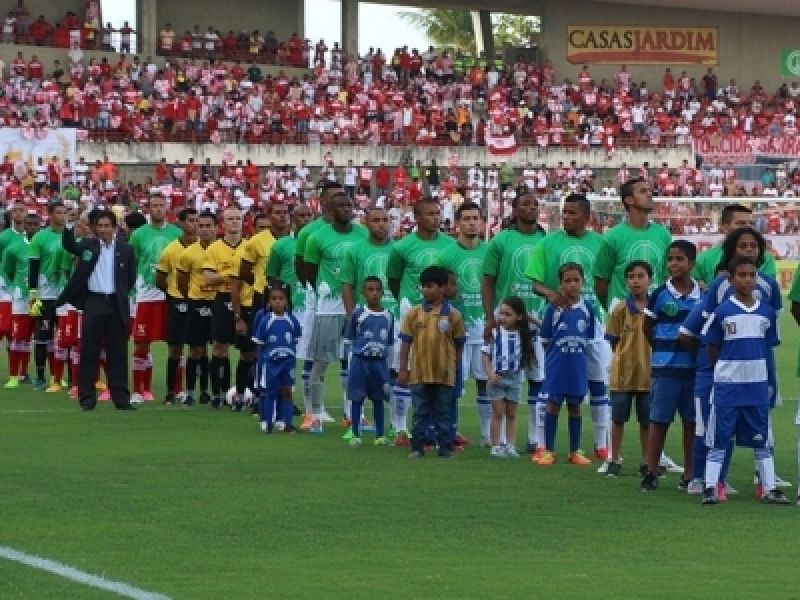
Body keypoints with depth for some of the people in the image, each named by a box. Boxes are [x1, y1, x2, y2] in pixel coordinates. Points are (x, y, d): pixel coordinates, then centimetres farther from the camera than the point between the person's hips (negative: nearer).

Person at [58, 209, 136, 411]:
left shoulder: (126, 249, 4)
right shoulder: (88, 245, 5)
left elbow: (131, 278, 9)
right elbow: (69, 245, -6)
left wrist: (121, 296, 4)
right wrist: (69, 225, -18)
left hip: (116, 305, 0)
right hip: (93, 303, 0)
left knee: (117, 353, 3)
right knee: (89, 352, 2)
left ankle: (121, 397, 7)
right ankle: (87, 397, 7)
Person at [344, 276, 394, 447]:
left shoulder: (388, 316, 4)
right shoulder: (358, 314, -5)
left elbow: (389, 342, 11)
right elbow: (351, 338, 0)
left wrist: (383, 353, 6)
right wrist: (360, 349, -9)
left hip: (380, 361, 3)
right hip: (360, 360, -3)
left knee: (378, 399, 10)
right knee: (357, 398, 3)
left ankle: (380, 434, 17)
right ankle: (355, 434, 10)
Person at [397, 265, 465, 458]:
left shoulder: (452, 315, -1)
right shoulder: (414, 313, 1)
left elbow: (458, 345, 6)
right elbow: (406, 343, 4)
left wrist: (454, 366, 7)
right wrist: (403, 369, 2)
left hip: (444, 373, -1)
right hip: (419, 372, 1)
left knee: (443, 413, 7)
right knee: (420, 413, 6)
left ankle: (445, 447, 13)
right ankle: (417, 447, 11)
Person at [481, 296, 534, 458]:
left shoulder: (522, 334, 1)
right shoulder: (494, 332, -7)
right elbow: (485, 355, -6)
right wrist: (490, 373, -15)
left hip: (514, 378, 3)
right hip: (497, 377, -3)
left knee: (511, 414, 8)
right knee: (498, 413, -1)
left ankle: (511, 446, 11)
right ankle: (496, 446, 3)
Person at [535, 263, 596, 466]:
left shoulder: (587, 308, -1)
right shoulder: (554, 308, -6)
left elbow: (589, 338, 8)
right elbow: (545, 339, -1)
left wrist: (579, 352, 4)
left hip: (578, 364, 2)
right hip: (556, 364, -2)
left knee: (575, 406, 9)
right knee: (553, 405, 3)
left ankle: (575, 451, 16)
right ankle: (548, 450, 9)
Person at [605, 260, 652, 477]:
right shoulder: (621, 309, -4)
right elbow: (613, 340, 0)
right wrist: (624, 356, -7)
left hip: (648, 373, 1)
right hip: (623, 372, -1)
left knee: (647, 420, 9)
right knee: (618, 419, 7)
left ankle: (646, 461, 19)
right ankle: (615, 460, 16)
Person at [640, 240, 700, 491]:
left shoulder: (703, 294, 2)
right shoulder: (660, 294, -2)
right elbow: (647, 328, 7)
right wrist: (663, 349, 6)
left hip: (695, 367, 2)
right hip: (665, 368, -2)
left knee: (692, 422, 7)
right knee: (659, 421, 3)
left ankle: (689, 474, 15)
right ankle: (651, 473, 10)